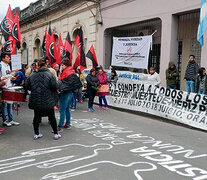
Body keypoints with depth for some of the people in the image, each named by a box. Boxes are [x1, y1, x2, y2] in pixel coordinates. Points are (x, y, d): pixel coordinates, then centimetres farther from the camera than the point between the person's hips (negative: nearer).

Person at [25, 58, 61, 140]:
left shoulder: (32, 75, 0)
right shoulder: (49, 74, -11)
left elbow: (27, 86, 6)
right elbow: (55, 86, -16)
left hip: (35, 100, 3)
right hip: (47, 101, -3)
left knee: (37, 117, 13)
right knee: (51, 117, 8)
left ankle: (36, 134, 21)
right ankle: (56, 134, 14)